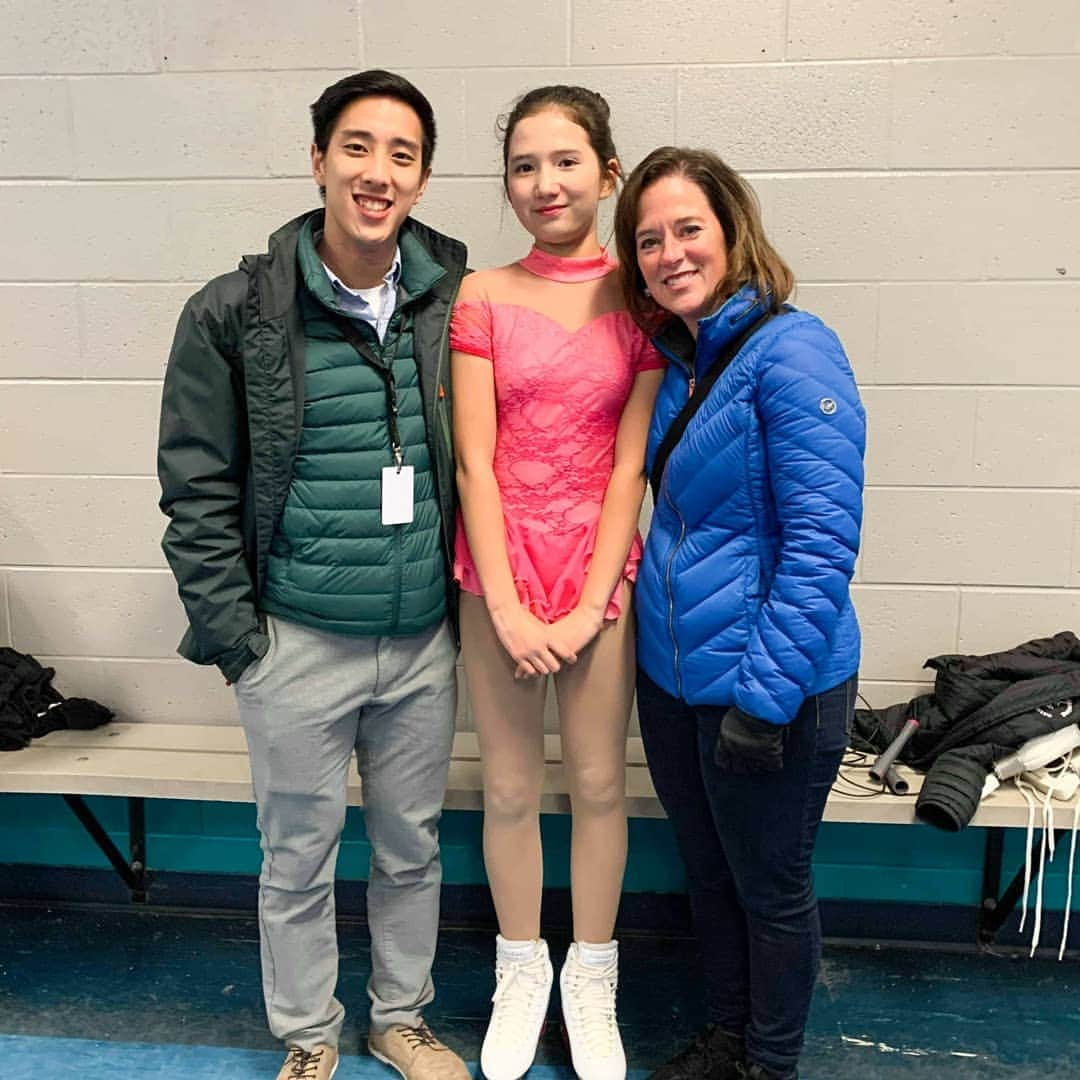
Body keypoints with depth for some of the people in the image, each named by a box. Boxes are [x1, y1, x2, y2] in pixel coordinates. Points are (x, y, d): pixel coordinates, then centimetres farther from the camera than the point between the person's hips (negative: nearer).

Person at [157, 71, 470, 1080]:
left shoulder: (451, 304, 0)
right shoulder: (234, 313, -8)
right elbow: (196, 492, -6)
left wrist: (468, 598, 6)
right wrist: (237, 639, -8)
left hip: (424, 643, 3)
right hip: (298, 645, -2)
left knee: (412, 848, 18)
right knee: (299, 859, 13)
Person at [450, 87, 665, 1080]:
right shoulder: (483, 298, 1)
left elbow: (630, 465, -4)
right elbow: (474, 462, -4)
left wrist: (588, 607, -10)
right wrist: (508, 608, -11)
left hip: (601, 573, 0)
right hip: (497, 574, 0)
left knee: (598, 784, 10)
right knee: (509, 789, 11)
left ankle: (591, 979, 32)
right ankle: (521, 973, 33)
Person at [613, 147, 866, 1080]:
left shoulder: (792, 352, -18)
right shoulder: (679, 361, 7)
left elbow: (822, 540, -22)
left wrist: (764, 690, -23)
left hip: (768, 688, -7)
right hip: (672, 676, 8)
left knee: (770, 889, 13)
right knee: (707, 873, 22)